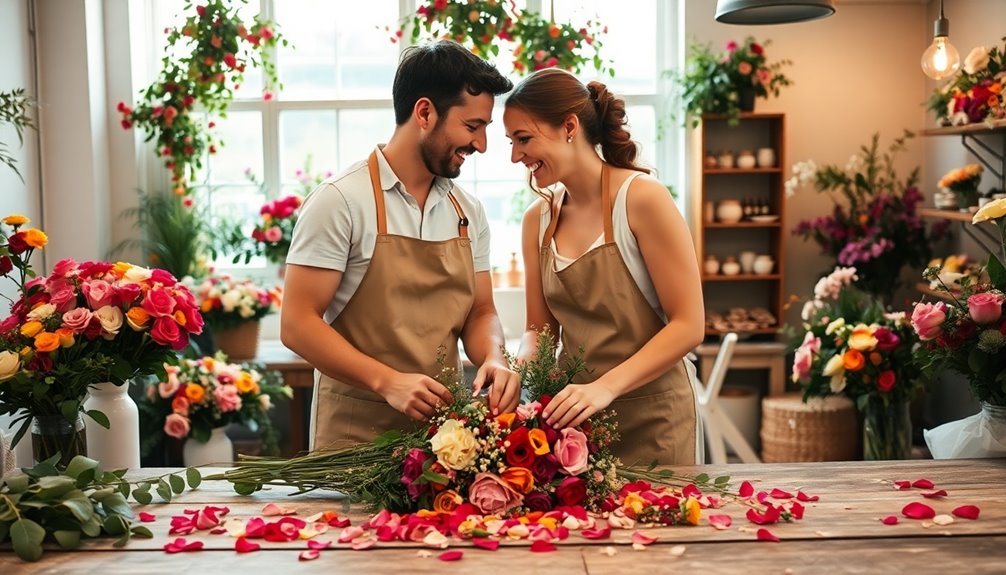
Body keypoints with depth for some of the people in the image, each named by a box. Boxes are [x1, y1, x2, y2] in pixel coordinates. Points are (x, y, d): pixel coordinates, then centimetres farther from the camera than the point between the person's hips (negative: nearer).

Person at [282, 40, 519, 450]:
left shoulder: (468, 212, 7)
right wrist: (388, 381, -25)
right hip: (357, 432, -5)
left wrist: (493, 359, -10)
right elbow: (296, 324, -14)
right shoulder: (340, 200, -11)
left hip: (444, 427, 5)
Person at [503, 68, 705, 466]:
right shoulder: (537, 220, 3)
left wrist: (606, 387, -25)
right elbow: (540, 327, 9)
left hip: (651, 416, -4)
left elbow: (689, 325, -15)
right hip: (576, 415, 5)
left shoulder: (642, 198, -13)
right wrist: (519, 367, -12)